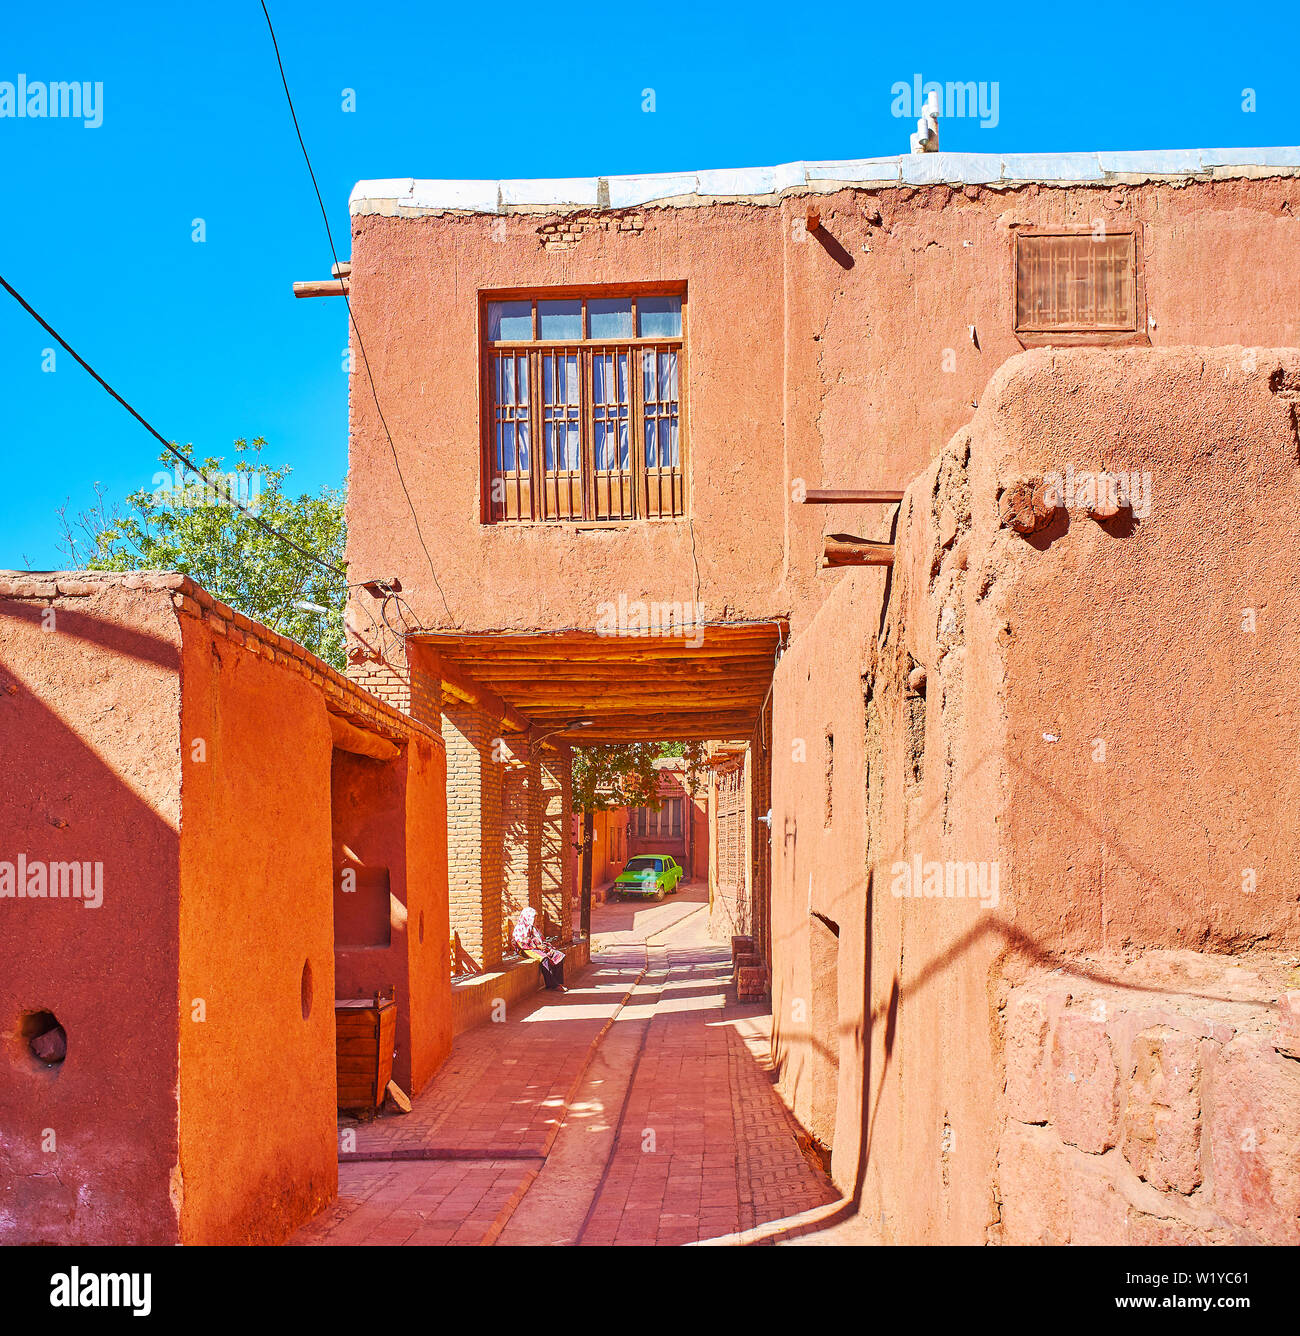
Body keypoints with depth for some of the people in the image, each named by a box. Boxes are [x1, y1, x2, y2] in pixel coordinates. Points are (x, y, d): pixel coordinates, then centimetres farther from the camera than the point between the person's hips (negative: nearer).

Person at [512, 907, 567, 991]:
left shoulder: (534, 927, 22)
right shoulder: (519, 928, -4)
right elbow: (521, 944, -12)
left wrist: (544, 945, 4)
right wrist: (536, 946, -15)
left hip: (539, 948, 8)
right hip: (528, 950, -8)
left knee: (559, 955, -12)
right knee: (544, 959, -36)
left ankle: (559, 982, -18)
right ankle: (553, 985, -32)